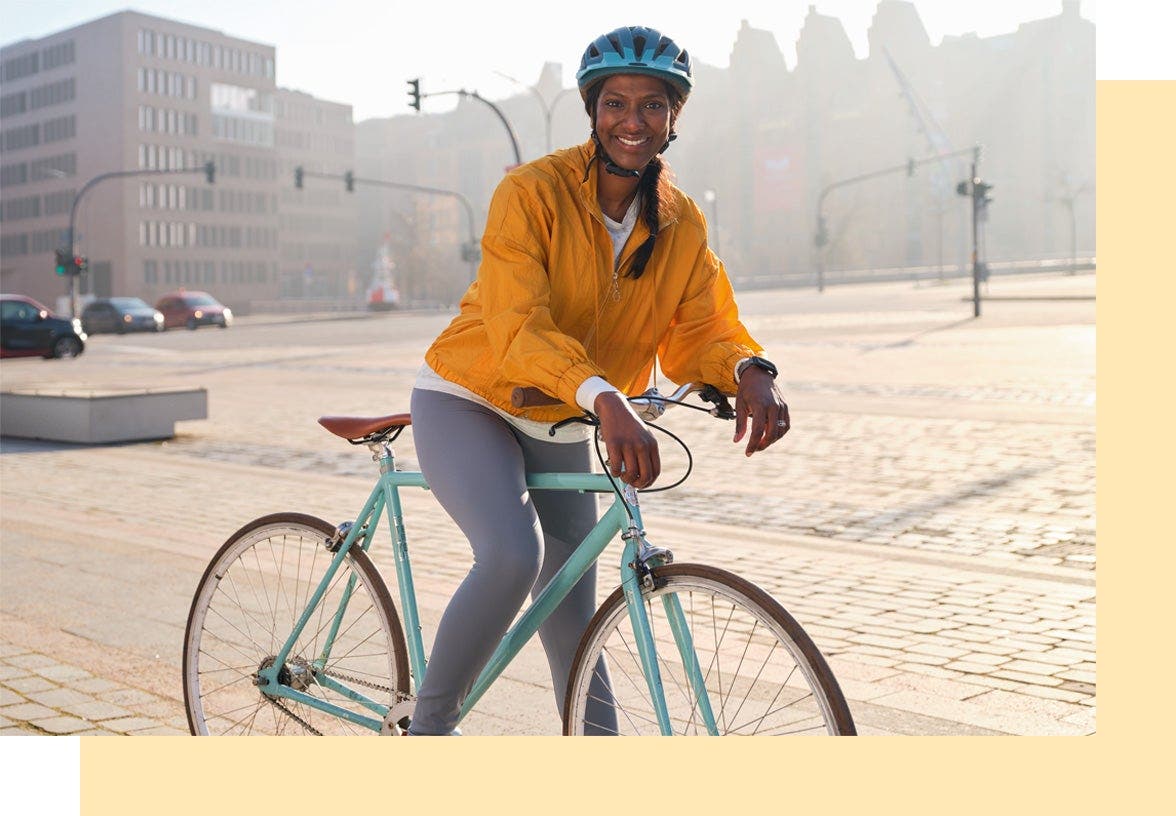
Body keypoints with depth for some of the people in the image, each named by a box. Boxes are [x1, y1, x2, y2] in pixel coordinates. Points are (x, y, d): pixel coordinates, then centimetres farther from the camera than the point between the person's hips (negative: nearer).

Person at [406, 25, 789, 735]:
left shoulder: (682, 225, -4)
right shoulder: (533, 192, -21)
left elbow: (698, 331, -7)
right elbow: (520, 325, -33)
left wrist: (749, 370, -31)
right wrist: (605, 399, -49)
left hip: (562, 431, 5)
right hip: (470, 404, -5)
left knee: (573, 610, 10)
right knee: (513, 555, -29)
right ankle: (427, 727, -8)